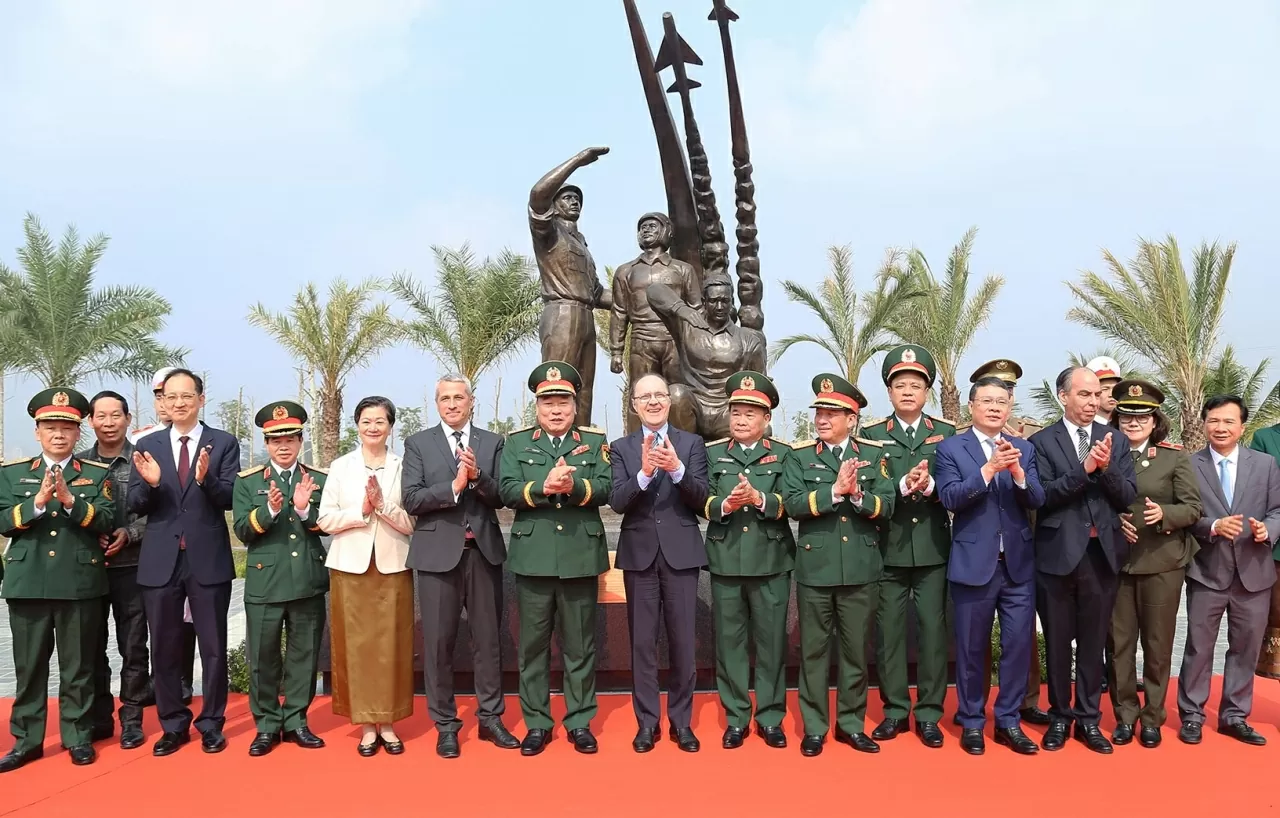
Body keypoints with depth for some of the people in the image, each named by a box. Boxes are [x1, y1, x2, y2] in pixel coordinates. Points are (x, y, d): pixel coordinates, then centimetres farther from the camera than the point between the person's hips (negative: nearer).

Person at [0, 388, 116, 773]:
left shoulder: (98, 474, 5)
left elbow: (107, 520, -7)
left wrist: (71, 500, -20)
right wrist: (37, 501, -17)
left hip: (81, 584, -1)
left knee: (78, 666, 6)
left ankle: (78, 737, 17)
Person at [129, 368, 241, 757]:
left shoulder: (224, 443, -1)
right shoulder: (147, 446, 6)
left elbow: (230, 499, -9)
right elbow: (135, 506, 1)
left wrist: (205, 479, -28)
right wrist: (150, 483, -20)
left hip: (209, 558, -2)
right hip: (160, 560, 2)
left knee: (213, 646, 7)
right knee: (164, 648, 11)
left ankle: (211, 724, 21)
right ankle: (173, 725, 27)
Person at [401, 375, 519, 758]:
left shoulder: (493, 442, 8)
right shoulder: (418, 443, 4)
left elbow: (501, 497, 1)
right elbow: (411, 500, -6)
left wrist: (477, 476, -17)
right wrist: (453, 486, -17)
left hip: (484, 551, 2)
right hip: (438, 552, -1)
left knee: (488, 638, 9)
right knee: (439, 641, 4)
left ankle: (490, 717, 22)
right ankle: (445, 724, 17)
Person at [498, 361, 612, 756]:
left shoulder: (595, 441, 7)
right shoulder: (516, 442, 8)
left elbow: (604, 488, -6)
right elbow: (507, 491, -5)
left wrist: (573, 485, -25)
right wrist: (543, 487, -23)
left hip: (581, 556, 0)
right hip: (533, 556, 1)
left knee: (579, 644, 8)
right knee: (533, 644, 8)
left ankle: (580, 721, 21)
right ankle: (536, 723, 20)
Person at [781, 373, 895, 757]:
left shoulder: (874, 454, 4)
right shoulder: (800, 456, 1)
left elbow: (886, 505, -5)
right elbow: (792, 503, -12)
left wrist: (858, 496, -23)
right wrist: (835, 491, -22)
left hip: (861, 569, 1)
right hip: (815, 568, -1)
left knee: (856, 650, 11)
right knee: (814, 650, 8)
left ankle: (851, 723, 26)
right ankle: (814, 726, 20)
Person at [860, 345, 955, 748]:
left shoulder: (946, 433, 5)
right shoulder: (871, 434, 3)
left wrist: (929, 486, -21)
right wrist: (903, 485, -23)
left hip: (933, 548, 0)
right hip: (888, 548, 0)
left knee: (932, 629, 5)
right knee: (889, 630, 6)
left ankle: (929, 714, 17)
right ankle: (895, 710, 19)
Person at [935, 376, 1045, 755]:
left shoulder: (1024, 449, 7)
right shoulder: (950, 448, -3)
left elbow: (1037, 500, -4)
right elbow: (950, 498, -15)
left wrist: (1017, 471, -22)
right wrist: (988, 468, -25)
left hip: (1018, 565, 3)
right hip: (973, 564, -3)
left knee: (1018, 645, 7)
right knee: (972, 648, 8)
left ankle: (1008, 722, 22)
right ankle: (972, 723, 22)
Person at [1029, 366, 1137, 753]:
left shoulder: (1114, 439, 5)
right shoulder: (1042, 441, -4)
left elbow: (1128, 496, -1)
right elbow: (1043, 496, -13)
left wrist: (1106, 466, -18)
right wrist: (1085, 468, -22)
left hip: (1102, 554, 2)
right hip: (1058, 554, -2)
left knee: (1094, 641, 12)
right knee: (1058, 641, 10)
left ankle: (1088, 719, 25)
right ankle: (1060, 717, 25)